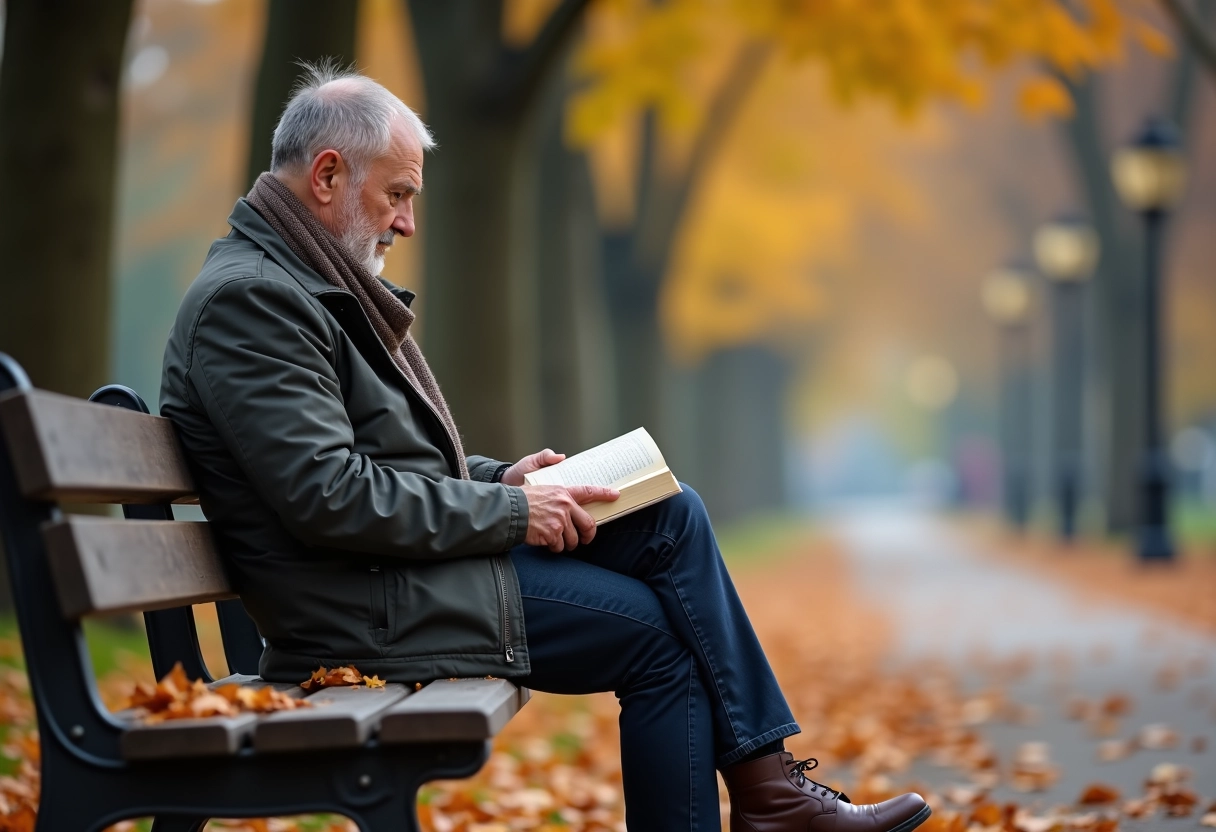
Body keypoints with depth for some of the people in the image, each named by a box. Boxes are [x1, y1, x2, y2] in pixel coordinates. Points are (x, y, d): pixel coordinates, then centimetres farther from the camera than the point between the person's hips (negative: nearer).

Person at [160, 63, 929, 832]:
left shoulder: (309, 281, 17)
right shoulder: (250, 297, -16)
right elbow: (326, 495, -24)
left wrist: (498, 480, 6)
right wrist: (507, 512, -16)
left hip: (417, 563, 10)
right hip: (369, 610, -10)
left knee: (674, 516, 2)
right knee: (654, 630, -6)